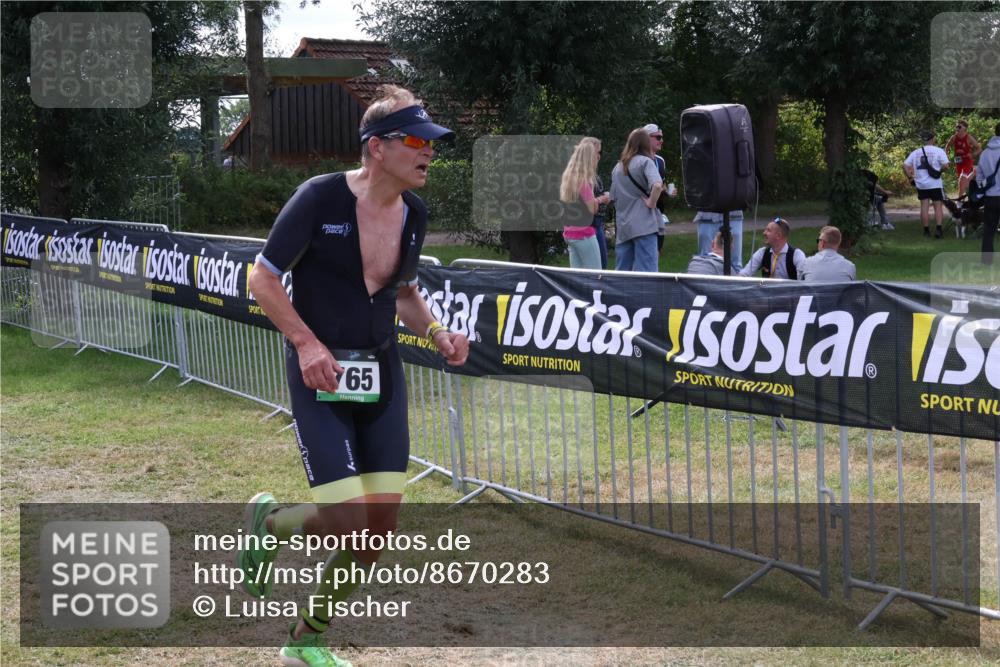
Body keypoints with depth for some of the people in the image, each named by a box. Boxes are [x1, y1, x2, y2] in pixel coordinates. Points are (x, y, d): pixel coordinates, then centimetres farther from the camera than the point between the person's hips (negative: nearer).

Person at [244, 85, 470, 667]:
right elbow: (263, 278, -9)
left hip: (383, 375, 7)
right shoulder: (320, 198, -15)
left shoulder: (414, 213, 5)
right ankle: (269, 521, 21)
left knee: (382, 525, 3)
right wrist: (306, 342, -20)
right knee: (347, 523, -14)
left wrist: (435, 331, 0)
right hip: (321, 377, -6)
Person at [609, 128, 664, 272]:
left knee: (621, 271, 11)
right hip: (643, 225, -6)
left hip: (622, 226, 6)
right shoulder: (645, 161, -5)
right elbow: (657, 185, -22)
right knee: (646, 271, -8)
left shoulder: (618, 167, 14)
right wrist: (652, 201, -8)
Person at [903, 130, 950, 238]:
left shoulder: (916, 152, 4)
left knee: (924, 207, 7)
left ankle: (926, 230, 8)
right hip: (935, 184, -3)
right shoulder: (938, 151, -7)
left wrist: (910, 177, 8)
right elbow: (945, 165, -16)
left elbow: (905, 166, 1)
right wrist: (939, 170, 4)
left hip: (921, 184, 3)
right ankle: (938, 229, -8)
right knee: (938, 206, 2)